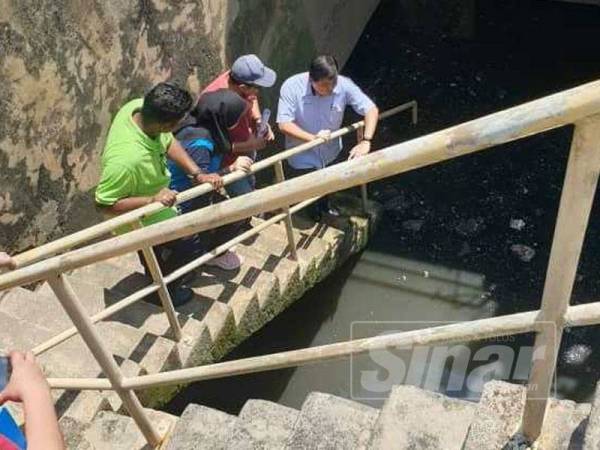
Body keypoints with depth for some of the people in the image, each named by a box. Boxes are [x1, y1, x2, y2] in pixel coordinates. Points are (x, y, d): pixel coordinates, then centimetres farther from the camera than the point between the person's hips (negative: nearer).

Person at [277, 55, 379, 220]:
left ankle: (324, 205, 64)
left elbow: (371, 109, -20)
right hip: (302, 158, -3)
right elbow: (284, 124, -28)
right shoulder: (292, 86, -28)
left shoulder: (344, 85, -24)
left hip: (331, 154, 3)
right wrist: (312, 137, -39)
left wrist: (366, 141, -34)